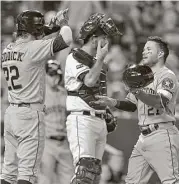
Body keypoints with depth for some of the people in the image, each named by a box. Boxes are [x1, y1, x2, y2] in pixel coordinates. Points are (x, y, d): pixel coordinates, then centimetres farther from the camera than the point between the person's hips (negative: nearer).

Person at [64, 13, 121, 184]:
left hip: (100, 121, 9)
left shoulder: (96, 61, 19)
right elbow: (89, 81, -23)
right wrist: (100, 57, -12)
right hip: (82, 120, -9)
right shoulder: (74, 58, -7)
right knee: (85, 168, -20)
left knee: (95, 170, 6)